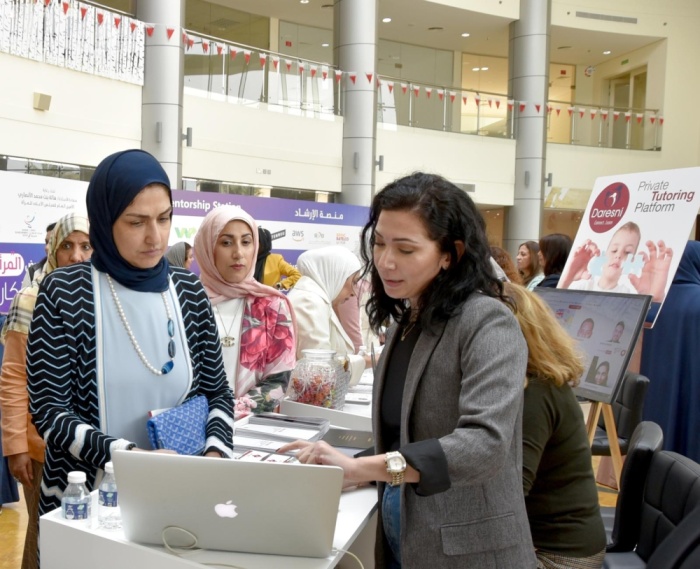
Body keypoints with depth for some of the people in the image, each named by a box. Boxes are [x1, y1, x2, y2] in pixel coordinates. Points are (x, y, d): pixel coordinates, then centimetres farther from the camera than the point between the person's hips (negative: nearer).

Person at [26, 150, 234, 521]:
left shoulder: (188, 290, -1)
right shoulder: (63, 293, -11)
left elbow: (217, 391, 4)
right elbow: (48, 408, -13)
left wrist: (214, 453, -14)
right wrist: (130, 456, -25)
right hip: (85, 497, -3)